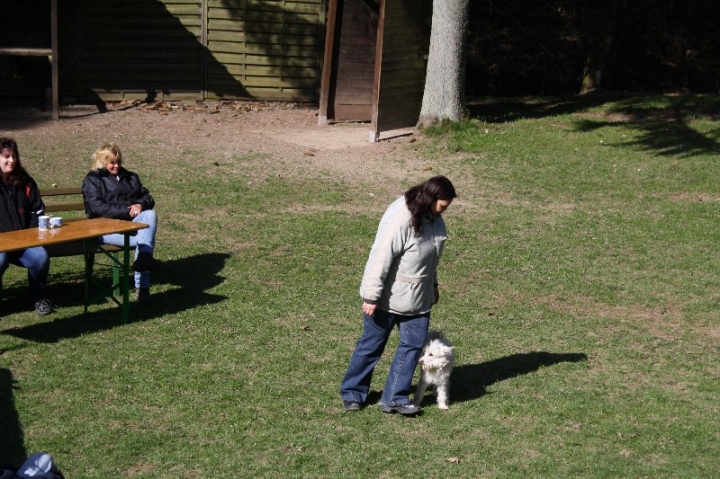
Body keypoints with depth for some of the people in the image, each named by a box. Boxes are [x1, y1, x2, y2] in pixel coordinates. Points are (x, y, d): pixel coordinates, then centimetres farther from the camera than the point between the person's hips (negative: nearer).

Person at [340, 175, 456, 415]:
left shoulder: (432, 217, 1)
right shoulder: (400, 219, -27)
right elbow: (381, 258, -25)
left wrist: (433, 284, 23)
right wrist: (371, 297, -23)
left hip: (417, 297, 8)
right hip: (388, 296, -8)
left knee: (414, 344, 4)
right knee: (372, 344, 6)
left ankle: (394, 398, 11)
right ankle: (352, 393, 23)